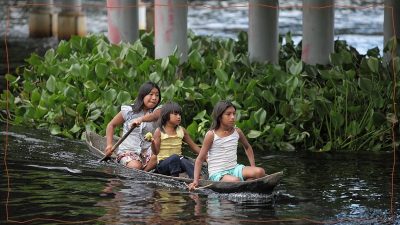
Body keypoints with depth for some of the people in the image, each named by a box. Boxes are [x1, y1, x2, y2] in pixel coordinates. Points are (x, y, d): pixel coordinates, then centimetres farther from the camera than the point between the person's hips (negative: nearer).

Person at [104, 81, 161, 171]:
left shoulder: (157, 111, 3)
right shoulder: (128, 111, 2)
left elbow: (154, 116, -25)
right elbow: (111, 125, 13)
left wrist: (141, 119, -47)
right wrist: (109, 145, 1)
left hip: (147, 150, 2)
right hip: (127, 150, -2)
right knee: (135, 166, -33)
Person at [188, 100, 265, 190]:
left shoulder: (237, 132, 5)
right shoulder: (211, 135, -8)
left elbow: (247, 147, 27)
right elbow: (200, 159, -5)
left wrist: (253, 167, 16)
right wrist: (196, 181, -13)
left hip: (234, 169, 6)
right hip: (217, 173, -6)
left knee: (260, 172, -19)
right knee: (235, 181, -38)